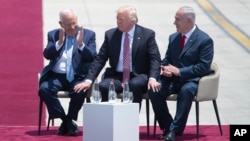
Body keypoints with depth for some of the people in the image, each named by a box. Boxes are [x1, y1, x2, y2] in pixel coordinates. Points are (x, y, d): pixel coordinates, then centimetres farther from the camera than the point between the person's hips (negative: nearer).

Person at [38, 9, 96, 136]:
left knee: (79, 91, -34)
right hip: (56, 76, 2)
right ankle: (65, 121, -12)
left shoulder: (88, 34, 6)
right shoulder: (53, 35, 11)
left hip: (78, 77, -2)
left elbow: (92, 57, -4)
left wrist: (81, 44, -21)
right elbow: (47, 55, -2)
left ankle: (69, 120, -8)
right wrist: (59, 42, -19)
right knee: (44, 89, -27)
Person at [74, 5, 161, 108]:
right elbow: (100, 59, 5)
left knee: (135, 84, -36)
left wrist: (152, 78, -24)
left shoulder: (147, 34, 0)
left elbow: (155, 59, -5)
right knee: (103, 86, -29)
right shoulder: (110, 34, 6)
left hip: (138, 77, -2)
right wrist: (88, 80, -8)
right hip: (116, 76, 2)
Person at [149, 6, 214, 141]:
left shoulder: (205, 40, -8)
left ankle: (175, 130, -31)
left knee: (186, 90, -39)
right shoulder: (173, 37, 13)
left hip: (192, 80, -5)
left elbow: (203, 67, -15)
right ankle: (167, 127, -9)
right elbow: (166, 59, 19)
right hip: (173, 78, 5)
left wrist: (179, 71, -20)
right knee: (154, 90, -23)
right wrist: (165, 69, -7)